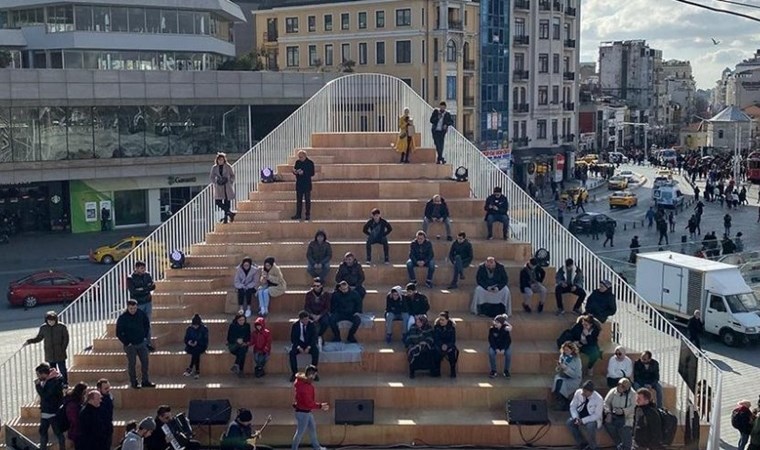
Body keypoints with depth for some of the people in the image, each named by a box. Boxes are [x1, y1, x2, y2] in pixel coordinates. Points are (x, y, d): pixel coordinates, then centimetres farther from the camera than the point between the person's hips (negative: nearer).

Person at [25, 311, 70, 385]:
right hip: (50, 355, 3)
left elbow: (66, 339, -3)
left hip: (60, 355, -3)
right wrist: (29, 341, -1)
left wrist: (63, 349, -9)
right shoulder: (43, 328, 0)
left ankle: (65, 384, 10)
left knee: (63, 370, -2)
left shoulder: (62, 327, -8)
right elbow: (38, 338, 12)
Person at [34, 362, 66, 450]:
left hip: (54, 413, -8)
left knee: (58, 433, 3)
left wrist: (38, 385, -18)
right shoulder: (45, 381, 4)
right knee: (42, 431, 18)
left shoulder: (56, 382, -22)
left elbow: (45, 395, -25)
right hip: (45, 413, 8)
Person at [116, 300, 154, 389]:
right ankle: (134, 383, 17)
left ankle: (145, 381, 20)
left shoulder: (141, 314, -5)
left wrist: (145, 336, 6)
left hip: (142, 343, 4)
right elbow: (118, 333, -11)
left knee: (145, 362, 8)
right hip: (130, 345, -4)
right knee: (132, 364, 5)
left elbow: (147, 325, 12)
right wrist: (126, 343, -11)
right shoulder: (122, 318, -16)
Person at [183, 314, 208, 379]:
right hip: (191, 346, 1)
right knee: (196, 353, -32)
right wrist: (188, 342, -16)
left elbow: (205, 341, -6)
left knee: (196, 351, -34)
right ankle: (197, 371, -31)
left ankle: (190, 369, -24)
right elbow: (186, 339, 7)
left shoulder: (204, 329, -3)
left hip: (200, 346, -1)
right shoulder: (189, 329, 4)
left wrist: (197, 343, -22)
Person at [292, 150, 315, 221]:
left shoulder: (310, 163, -6)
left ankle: (308, 215, 8)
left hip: (307, 185, -4)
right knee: (299, 200, 6)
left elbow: (312, 173, -12)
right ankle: (298, 215, 11)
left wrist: (303, 173, -23)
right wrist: (294, 172, -12)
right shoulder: (297, 162, 8)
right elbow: (295, 172, 12)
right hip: (299, 184, 4)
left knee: (307, 200, 2)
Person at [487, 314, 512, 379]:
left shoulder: (506, 329, -14)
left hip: (504, 346, 0)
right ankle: (493, 370, -16)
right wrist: (496, 349, -22)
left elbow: (508, 340, -10)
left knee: (508, 353, -29)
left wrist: (503, 349, -22)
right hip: (494, 345, 0)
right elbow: (491, 340, -10)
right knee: (491, 353, -30)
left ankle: (506, 371, -11)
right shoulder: (492, 329, -13)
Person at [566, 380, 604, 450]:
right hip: (580, 417, 4)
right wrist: (576, 418, -21)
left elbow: (597, 415, -18)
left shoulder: (599, 399, -23)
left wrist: (583, 421, -27)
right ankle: (582, 442, -1)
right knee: (569, 422, -22)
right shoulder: (578, 393, -13)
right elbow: (573, 407, -3)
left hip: (593, 419, -4)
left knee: (590, 427, -35)